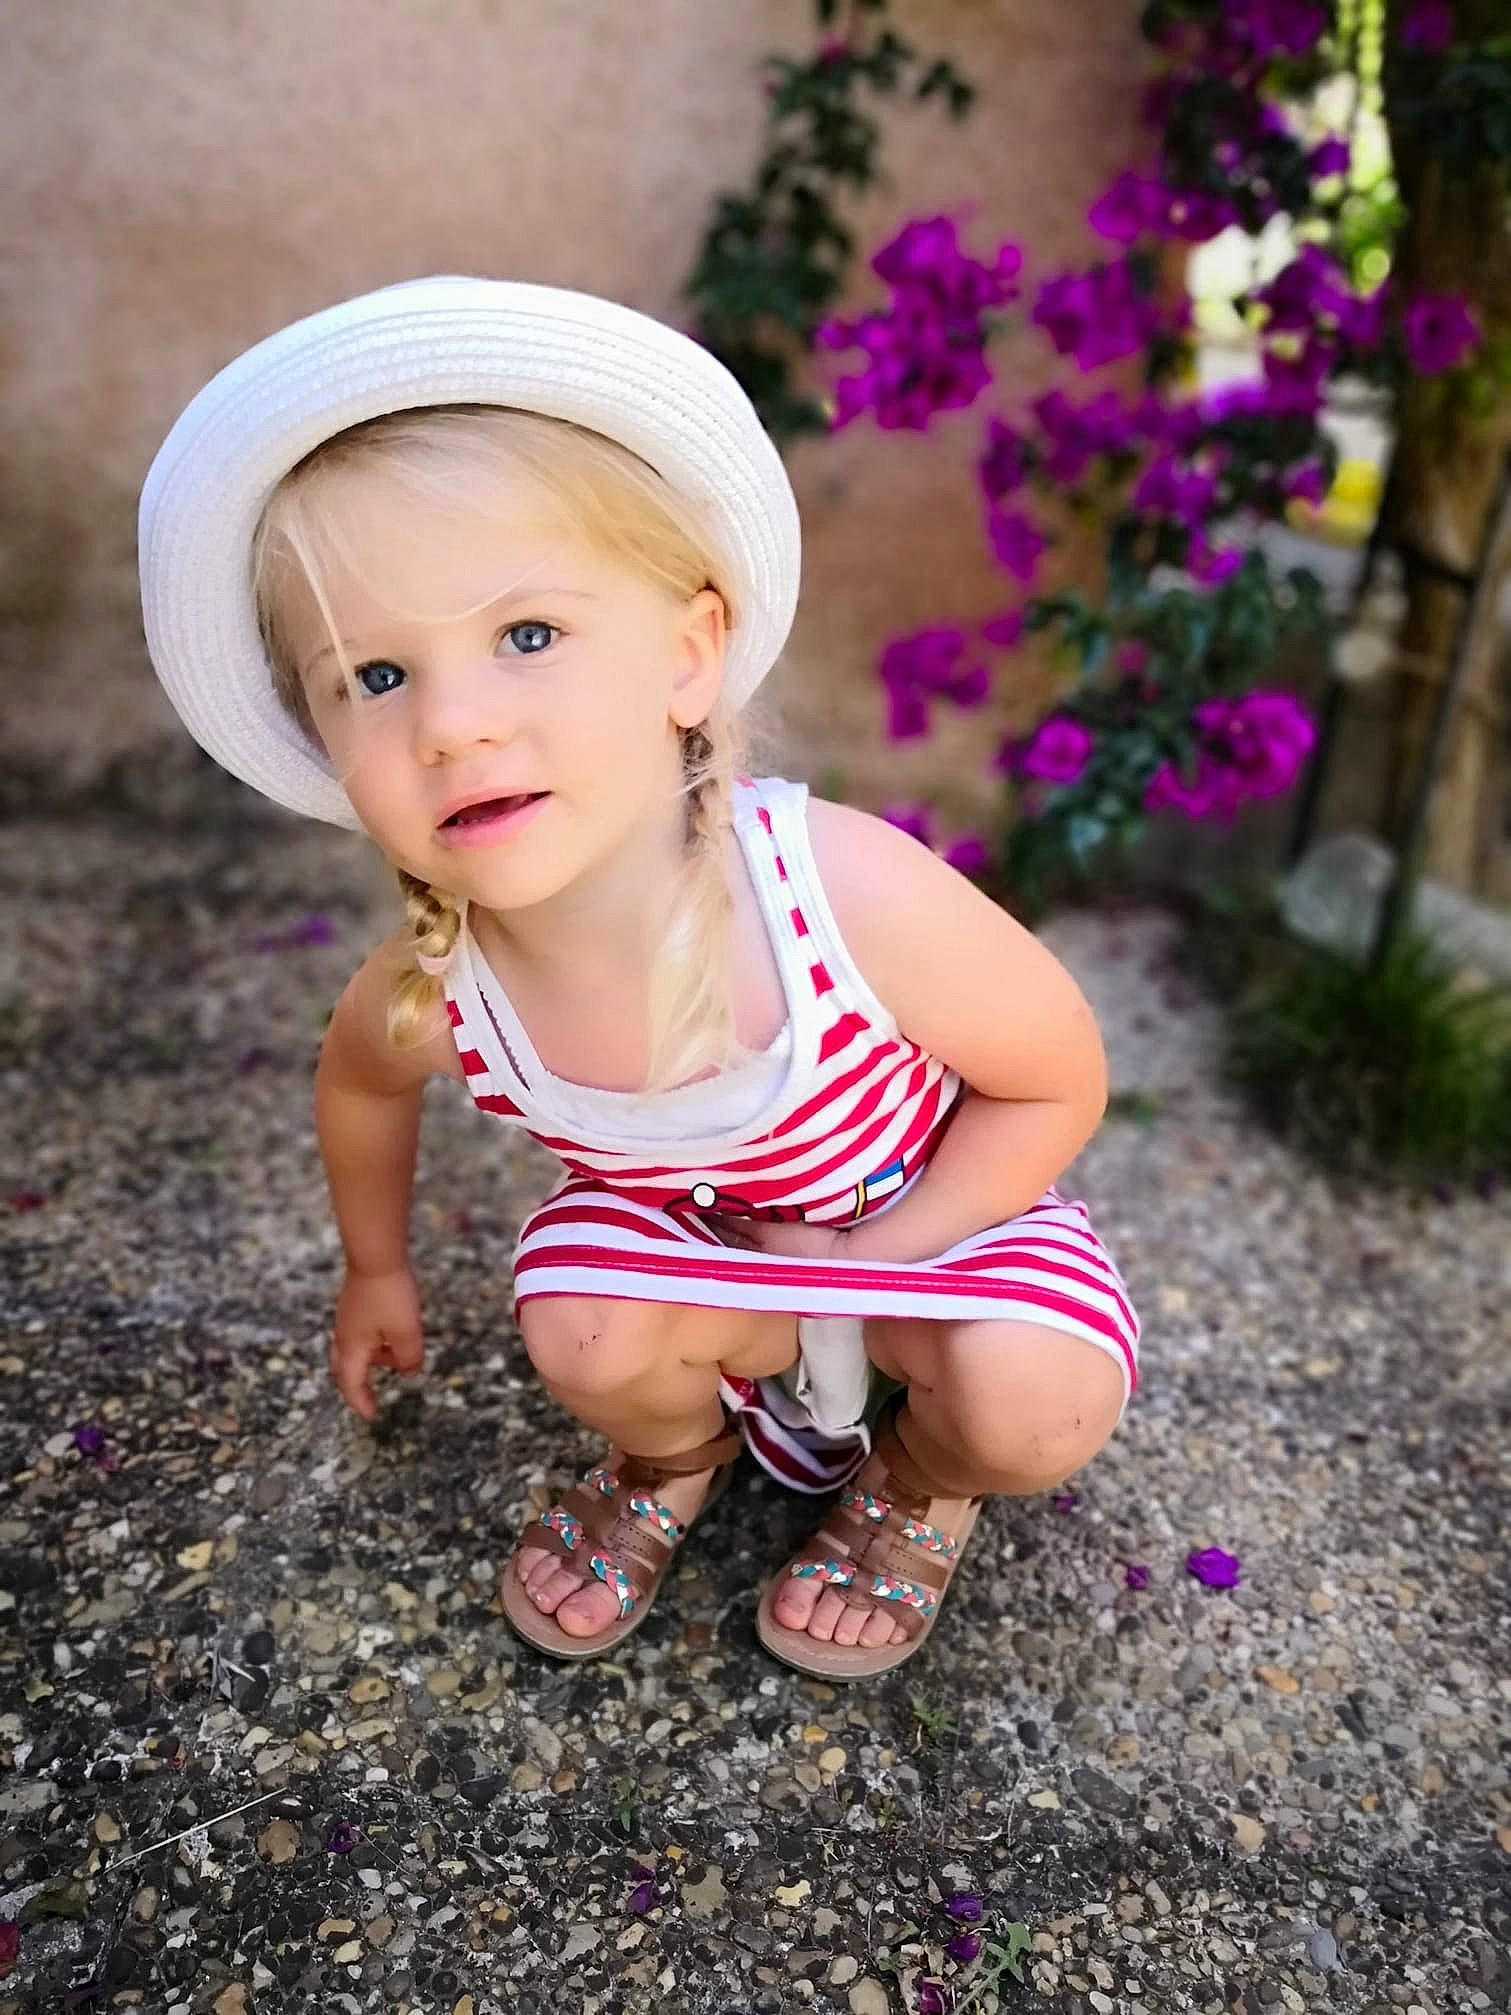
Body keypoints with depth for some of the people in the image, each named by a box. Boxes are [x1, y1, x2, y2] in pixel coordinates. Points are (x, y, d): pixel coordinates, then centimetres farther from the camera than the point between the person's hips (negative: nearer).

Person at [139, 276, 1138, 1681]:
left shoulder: (854, 896, -39)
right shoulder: (431, 995, -27)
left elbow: (1058, 1084, -20)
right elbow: (359, 1082, 1)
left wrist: (860, 1259, -23)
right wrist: (377, 1271, 16)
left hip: (928, 1207, -1)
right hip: (682, 1235, 2)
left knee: (1039, 1404, -26)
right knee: (579, 1336, -25)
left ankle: (919, 1482, 13)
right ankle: (678, 1452, 13)